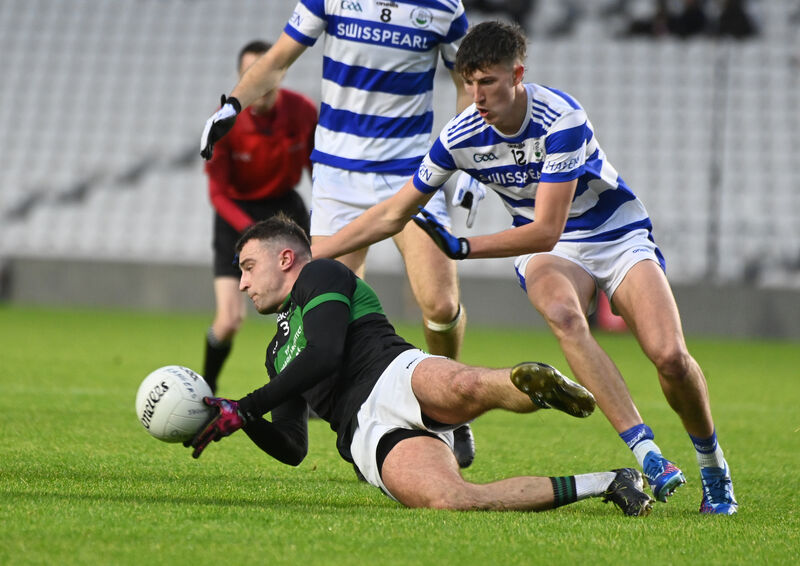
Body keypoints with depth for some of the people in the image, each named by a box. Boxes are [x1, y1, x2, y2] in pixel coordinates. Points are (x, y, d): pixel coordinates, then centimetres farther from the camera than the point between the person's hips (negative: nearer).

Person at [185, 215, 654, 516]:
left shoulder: (321, 275, 14)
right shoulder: (279, 354, 37)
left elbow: (324, 357, -4)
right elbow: (293, 448, 32)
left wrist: (243, 409, 0)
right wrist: (245, 421, 12)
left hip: (397, 375, -4)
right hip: (368, 437, 4)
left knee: (466, 387, -46)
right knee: (444, 500, -31)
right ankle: (606, 485, -28)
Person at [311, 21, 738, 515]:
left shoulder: (562, 120, -27)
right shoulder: (461, 136, -13)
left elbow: (546, 229, -28)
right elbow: (394, 214, -1)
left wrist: (463, 247, -34)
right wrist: (308, 256, -4)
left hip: (620, 235, -2)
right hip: (547, 252, 2)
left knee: (670, 356, -22)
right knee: (562, 313, -35)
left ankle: (712, 463, 9)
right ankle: (648, 455, -38)